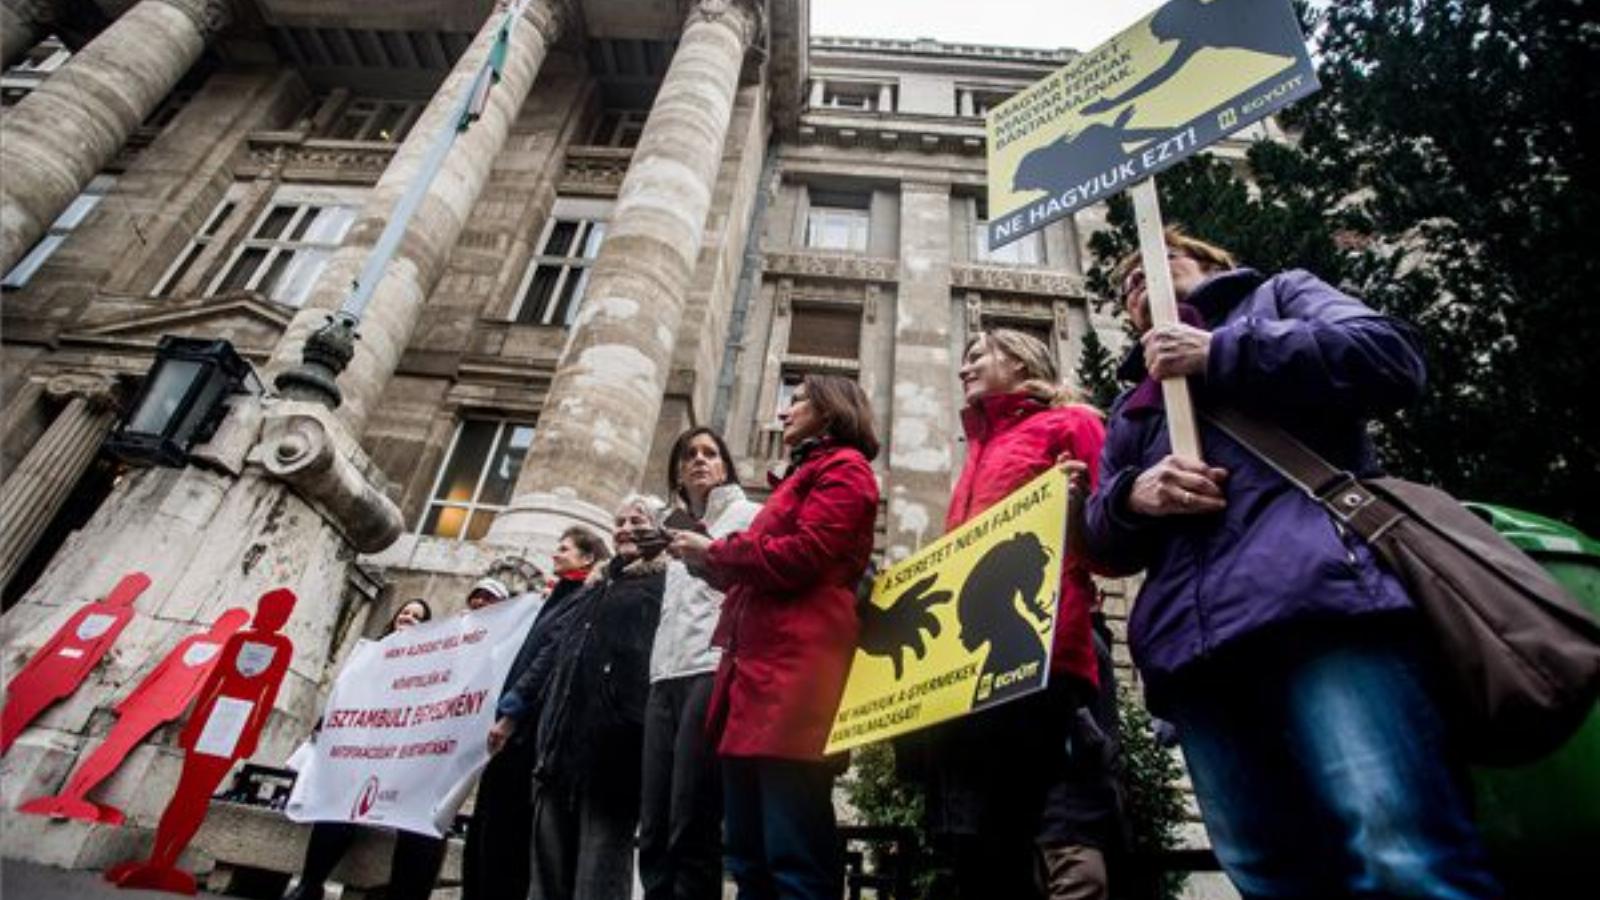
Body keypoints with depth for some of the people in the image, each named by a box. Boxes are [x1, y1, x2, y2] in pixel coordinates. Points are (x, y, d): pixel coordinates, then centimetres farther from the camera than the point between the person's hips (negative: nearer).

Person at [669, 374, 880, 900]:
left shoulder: (843, 467, 3)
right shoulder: (806, 475, 32)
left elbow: (799, 557, -12)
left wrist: (713, 551, -1)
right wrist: (710, 562, 13)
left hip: (795, 668, -10)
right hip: (758, 669, 10)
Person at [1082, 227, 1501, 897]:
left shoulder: (1278, 294, 24)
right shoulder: (1130, 407, 34)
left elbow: (1392, 355, 3)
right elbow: (1104, 540, 24)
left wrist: (1219, 353, 1)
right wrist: (1132, 496, 1)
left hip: (1316, 593, -4)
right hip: (1191, 645, 5)